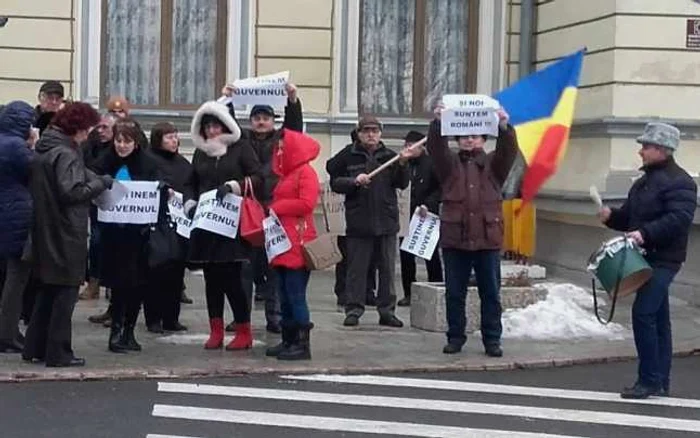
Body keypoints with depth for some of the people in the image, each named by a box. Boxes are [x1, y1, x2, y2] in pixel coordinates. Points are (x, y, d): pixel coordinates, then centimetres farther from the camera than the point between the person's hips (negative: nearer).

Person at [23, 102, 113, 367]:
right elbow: (72, 191, -24)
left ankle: (34, 347, 20)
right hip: (66, 234, -9)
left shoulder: (43, 149, 11)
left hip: (46, 232, 9)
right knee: (66, 291, -1)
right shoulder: (65, 154, -16)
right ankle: (58, 353, 2)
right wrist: (101, 183, -12)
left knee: (48, 289, 17)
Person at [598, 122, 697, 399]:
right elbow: (629, 216, 24)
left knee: (643, 313, -15)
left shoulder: (679, 182, -12)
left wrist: (646, 233, -31)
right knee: (658, 318, 12)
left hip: (664, 260, -9)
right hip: (646, 258, 9)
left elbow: (679, 219, -24)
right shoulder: (644, 181, 18)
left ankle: (649, 381, -9)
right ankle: (661, 381, 18)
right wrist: (611, 217, 3)